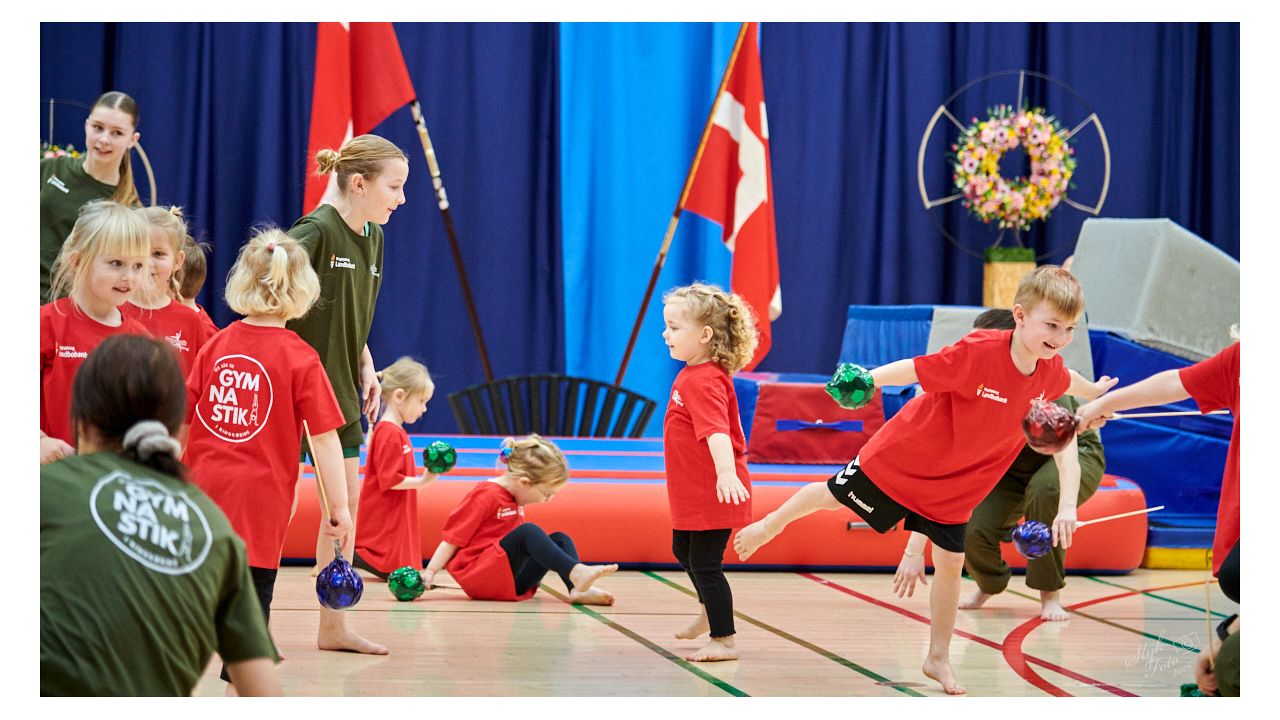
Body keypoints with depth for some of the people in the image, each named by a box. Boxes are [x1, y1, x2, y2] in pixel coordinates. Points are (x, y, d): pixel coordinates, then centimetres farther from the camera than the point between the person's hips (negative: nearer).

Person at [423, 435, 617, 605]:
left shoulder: (514, 498, 16)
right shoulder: (486, 495, -10)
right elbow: (452, 538, -10)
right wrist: (429, 573, -16)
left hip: (512, 583, 9)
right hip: (478, 577, -8)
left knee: (560, 540, -5)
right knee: (528, 532, -29)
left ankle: (578, 590, -31)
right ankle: (576, 572, -48)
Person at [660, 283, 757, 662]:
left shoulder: (704, 382, -24)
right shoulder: (692, 374, 8)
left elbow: (716, 431, -39)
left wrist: (726, 473, -51)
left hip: (713, 493, -11)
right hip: (692, 492, 11)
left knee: (704, 562, -5)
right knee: (682, 550, 27)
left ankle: (723, 641, 4)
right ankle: (709, 610, 48)